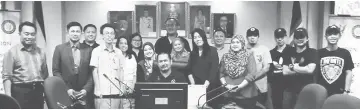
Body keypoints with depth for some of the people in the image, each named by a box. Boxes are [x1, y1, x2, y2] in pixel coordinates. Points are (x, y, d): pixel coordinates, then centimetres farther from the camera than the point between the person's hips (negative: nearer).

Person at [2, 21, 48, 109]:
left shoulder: (41, 52, 13)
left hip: (38, 91, 5)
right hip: (20, 91, -4)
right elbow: (7, 77, -6)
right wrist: (8, 98, -14)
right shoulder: (12, 52, -1)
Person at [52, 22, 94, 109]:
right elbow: (56, 71, 1)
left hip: (83, 94, 1)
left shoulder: (88, 50, 6)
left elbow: (92, 73, 4)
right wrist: (66, 89, -7)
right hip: (65, 93, 0)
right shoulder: (59, 48, 4)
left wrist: (86, 89, -7)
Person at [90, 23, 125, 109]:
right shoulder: (97, 51, 0)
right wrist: (98, 90, -6)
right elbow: (94, 71, -1)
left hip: (116, 92, 3)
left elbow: (121, 71, 13)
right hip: (102, 93, -3)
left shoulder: (119, 52, 9)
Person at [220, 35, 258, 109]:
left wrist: (239, 86, -16)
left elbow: (252, 74, -11)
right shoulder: (225, 57, 8)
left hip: (246, 95, -2)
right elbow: (221, 73, 8)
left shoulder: (248, 55, -2)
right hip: (229, 95, 3)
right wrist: (225, 84, -9)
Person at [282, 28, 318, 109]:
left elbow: (310, 70, -17)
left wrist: (293, 67, -7)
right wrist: (302, 70, -9)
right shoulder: (289, 53, 8)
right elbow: (285, 72, -3)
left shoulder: (312, 52, -2)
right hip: (289, 90, 4)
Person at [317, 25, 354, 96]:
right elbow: (315, 73, 6)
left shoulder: (345, 53, 5)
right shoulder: (319, 53, 4)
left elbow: (348, 73, 5)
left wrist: (346, 91, -1)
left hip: (339, 93, 0)